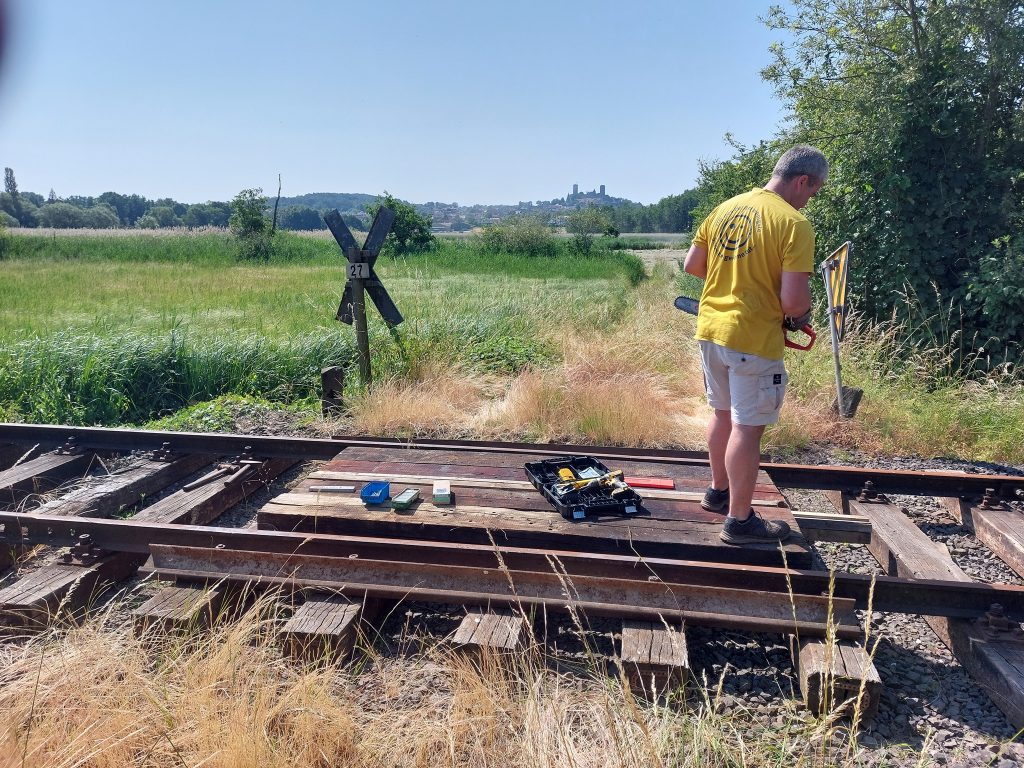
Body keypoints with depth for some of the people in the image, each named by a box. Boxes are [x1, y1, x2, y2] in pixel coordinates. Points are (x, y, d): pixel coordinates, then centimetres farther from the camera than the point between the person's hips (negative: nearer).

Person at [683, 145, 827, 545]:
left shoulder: (725, 208, 6)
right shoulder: (794, 224, -14)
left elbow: (691, 265, 11)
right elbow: (793, 300, -20)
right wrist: (800, 316, 2)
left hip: (710, 329, 7)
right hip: (753, 340, -7)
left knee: (723, 414, 23)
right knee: (747, 429, 3)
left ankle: (718, 490, 39)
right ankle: (739, 521, 14)